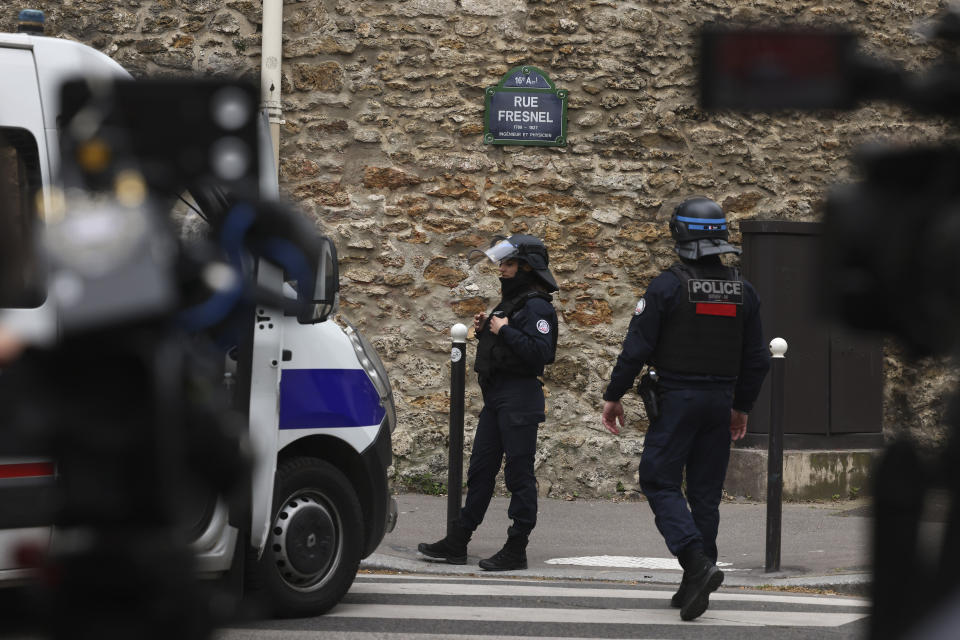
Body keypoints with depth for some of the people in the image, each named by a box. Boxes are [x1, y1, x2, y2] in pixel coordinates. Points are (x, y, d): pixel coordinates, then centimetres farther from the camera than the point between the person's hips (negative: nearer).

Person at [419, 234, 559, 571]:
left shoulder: (537, 307, -12)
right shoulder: (511, 301, 19)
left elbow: (540, 352, -25)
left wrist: (503, 331, -20)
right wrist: (485, 330, 8)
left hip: (519, 398, -10)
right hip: (496, 397, 10)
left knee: (519, 473, -4)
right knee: (480, 468, 12)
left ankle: (516, 549, 0)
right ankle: (457, 542, 16)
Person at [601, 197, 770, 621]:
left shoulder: (667, 286, -10)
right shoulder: (742, 291, 6)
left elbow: (637, 348, -11)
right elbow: (756, 359, 12)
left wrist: (613, 396, 0)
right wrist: (742, 406, 24)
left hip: (676, 399, -5)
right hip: (719, 402, 5)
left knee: (660, 482, -1)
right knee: (705, 491, 10)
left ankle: (698, 563, -20)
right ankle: (695, 586, 12)